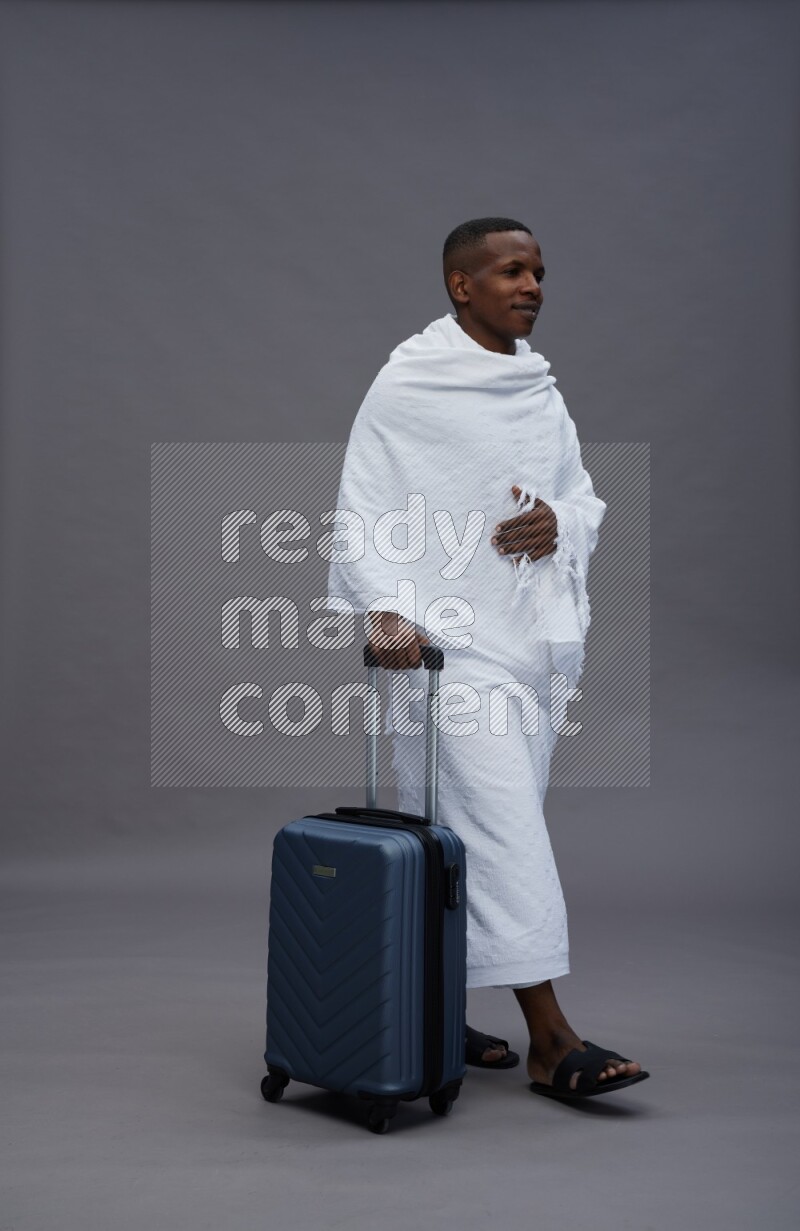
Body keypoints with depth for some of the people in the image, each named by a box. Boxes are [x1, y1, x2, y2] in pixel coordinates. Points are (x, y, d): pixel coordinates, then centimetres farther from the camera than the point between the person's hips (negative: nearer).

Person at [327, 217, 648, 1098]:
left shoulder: (541, 388, 15)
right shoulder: (409, 383, -5)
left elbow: (584, 495, 20)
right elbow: (364, 510, -9)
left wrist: (560, 522, -4)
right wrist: (384, 608, -23)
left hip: (533, 637, 7)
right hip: (448, 639, -7)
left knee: (454, 836, 13)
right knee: (501, 827, -9)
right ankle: (550, 1041, -4)